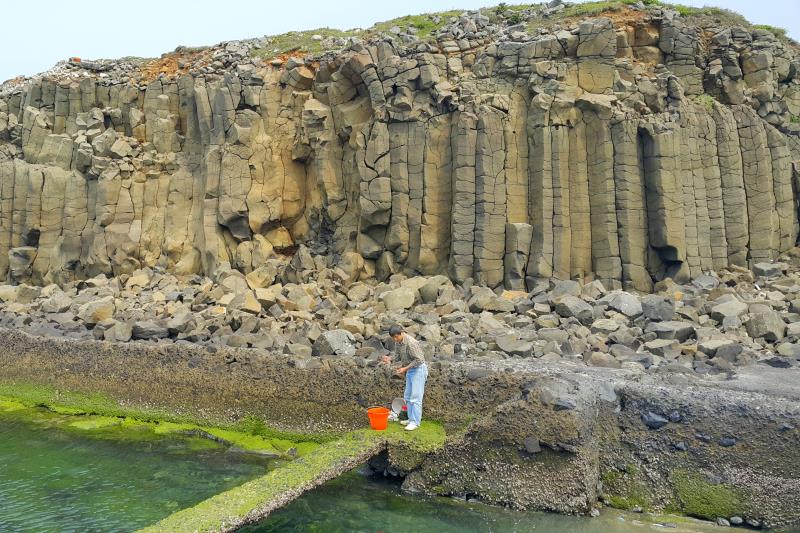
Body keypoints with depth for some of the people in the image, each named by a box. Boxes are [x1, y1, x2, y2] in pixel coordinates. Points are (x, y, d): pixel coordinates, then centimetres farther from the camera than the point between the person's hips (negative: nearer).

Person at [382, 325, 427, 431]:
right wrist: (389, 359, -12)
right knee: (408, 396, 13)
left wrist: (405, 369, -25)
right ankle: (411, 419, 22)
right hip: (410, 370, 9)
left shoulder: (411, 343, -27)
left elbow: (418, 360, -25)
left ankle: (415, 422, -5)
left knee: (415, 397, -9)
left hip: (418, 369, -9)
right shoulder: (398, 342, 0)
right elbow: (397, 355, 9)